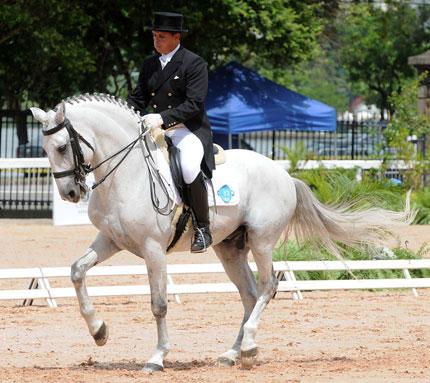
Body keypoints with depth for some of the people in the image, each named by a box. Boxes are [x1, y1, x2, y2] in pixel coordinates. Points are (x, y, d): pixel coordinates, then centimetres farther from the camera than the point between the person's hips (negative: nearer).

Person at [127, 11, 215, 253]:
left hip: (188, 130, -8)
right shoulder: (150, 64, 13)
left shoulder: (194, 64, -8)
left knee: (190, 169, -35)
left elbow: (194, 104, -17)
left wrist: (163, 117, -29)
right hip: (157, 132, 8)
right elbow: (138, 99, 17)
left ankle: (203, 229, -22)